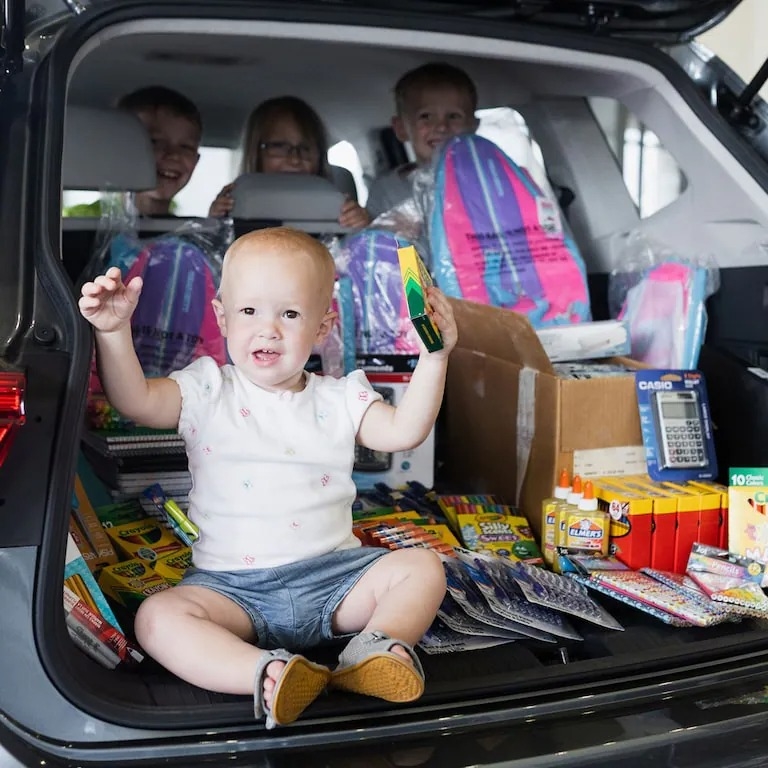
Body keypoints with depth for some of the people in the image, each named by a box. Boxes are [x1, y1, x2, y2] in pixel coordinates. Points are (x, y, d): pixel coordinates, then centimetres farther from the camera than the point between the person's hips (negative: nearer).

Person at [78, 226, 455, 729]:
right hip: (232, 587, -1)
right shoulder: (207, 391, 6)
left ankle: (376, 649, -34)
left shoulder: (339, 399, 9)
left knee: (423, 566, -16)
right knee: (157, 617, -28)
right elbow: (135, 401, -7)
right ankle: (265, 672, -42)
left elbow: (404, 431, -2)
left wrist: (433, 357, -10)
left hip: (332, 574, 2)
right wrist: (114, 330, -20)